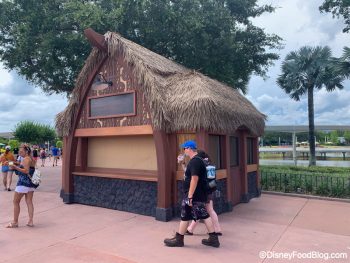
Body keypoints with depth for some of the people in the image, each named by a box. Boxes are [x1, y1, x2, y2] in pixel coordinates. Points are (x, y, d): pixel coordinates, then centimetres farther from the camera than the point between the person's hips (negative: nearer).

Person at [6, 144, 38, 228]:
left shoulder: (26, 159, -13)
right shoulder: (31, 159, 14)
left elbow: (26, 171, -22)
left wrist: (16, 167, -22)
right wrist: (18, 164, 17)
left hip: (23, 183, -9)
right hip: (31, 183, 9)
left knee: (15, 202, 4)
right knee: (29, 202, 8)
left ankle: (15, 222, 9)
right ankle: (30, 221, 8)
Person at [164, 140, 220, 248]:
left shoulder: (194, 162, -20)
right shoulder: (197, 160, 13)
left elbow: (194, 179, -26)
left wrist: (190, 196, -25)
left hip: (194, 195, -10)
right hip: (200, 195, 10)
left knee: (185, 216, 4)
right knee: (204, 215, 12)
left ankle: (178, 239, 18)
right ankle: (213, 238, 18)